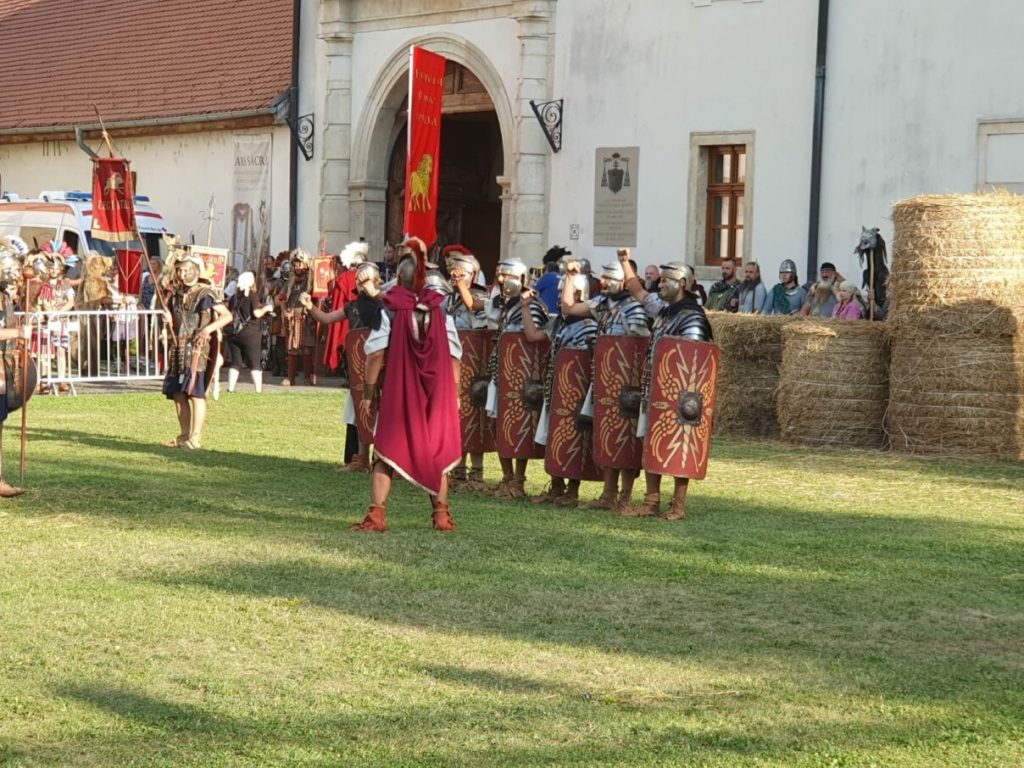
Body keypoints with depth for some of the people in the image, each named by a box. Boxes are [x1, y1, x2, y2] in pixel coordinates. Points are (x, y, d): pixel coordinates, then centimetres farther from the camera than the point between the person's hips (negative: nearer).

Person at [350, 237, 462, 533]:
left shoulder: (390, 311, -7)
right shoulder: (440, 312, 1)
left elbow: (375, 354, -10)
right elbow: (454, 357, 2)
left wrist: (368, 391, -3)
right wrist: (453, 394, 10)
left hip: (396, 393, -2)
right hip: (436, 394, 2)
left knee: (387, 453, 2)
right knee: (436, 452, 13)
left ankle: (377, 515, -6)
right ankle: (442, 515, 15)